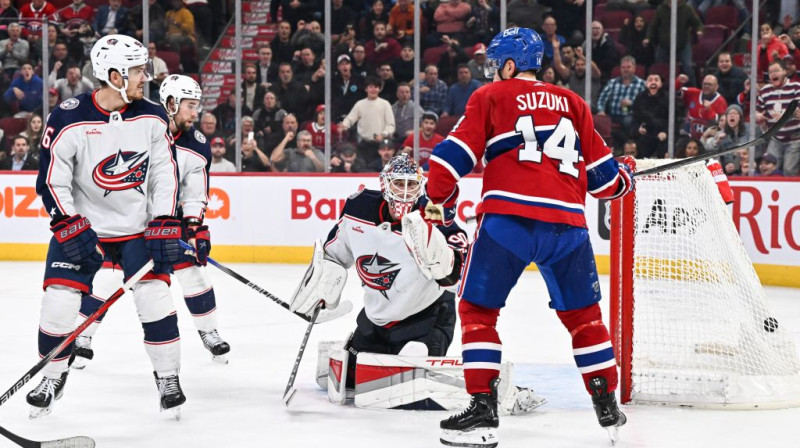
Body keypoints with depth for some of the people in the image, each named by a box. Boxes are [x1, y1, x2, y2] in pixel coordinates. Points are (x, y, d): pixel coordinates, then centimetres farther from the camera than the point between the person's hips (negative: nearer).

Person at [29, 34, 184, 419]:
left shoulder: (152, 118, -6)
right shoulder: (68, 120, -17)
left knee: (155, 297, -9)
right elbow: (51, 181, -12)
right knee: (59, 304, -5)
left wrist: (165, 224, -8)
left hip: (137, 227, 2)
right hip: (80, 225, -2)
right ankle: (53, 377, 18)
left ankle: (168, 376, 9)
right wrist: (69, 228, -19)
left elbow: (164, 173, 0)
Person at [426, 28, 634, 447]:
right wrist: (623, 178, 44)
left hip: (508, 215, -3)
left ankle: (483, 409, -1)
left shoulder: (490, 96, 11)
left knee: (477, 309, 8)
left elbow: (454, 153, 3)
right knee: (583, 314, 19)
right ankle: (608, 408, 21)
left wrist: (439, 200, 19)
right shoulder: (572, 102, 21)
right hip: (567, 222, 4)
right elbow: (600, 171, 22)